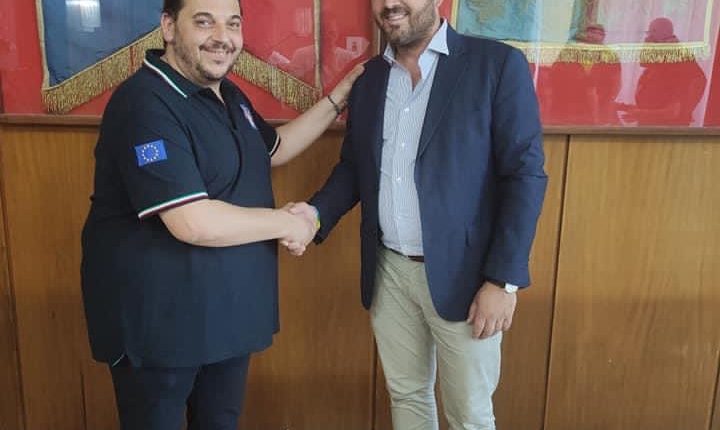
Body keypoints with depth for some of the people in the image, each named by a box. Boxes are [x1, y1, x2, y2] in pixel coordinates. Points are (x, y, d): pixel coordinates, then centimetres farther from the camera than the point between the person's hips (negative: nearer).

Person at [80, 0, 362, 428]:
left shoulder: (227, 94, 8)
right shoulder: (145, 104, -23)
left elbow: (272, 149, 23)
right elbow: (193, 223, -31)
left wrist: (338, 97, 14)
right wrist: (286, 223, -17)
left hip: (229, 309, 9)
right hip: (158, 319, -8)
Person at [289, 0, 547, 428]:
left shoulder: (498, 64, -9)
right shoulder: (369, 78, 7)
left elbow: (525, 174, -12)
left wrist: (503, 278, -16)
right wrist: (317, 211, -7)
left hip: (462, 273, -4)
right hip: (389, 271, 5)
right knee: (407, 395, 20)